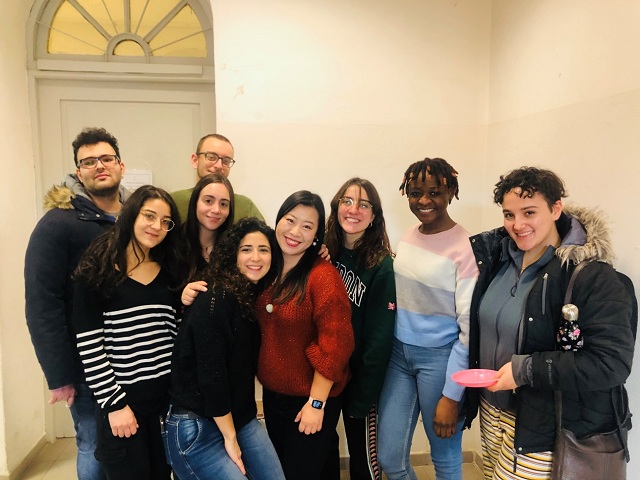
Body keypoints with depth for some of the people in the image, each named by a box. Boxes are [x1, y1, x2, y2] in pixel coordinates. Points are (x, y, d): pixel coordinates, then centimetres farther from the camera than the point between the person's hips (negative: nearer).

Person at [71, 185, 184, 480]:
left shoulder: (170, 271, 6)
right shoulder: (97, 270, -7)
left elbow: (177, 333, 9)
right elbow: (88, 345, -10)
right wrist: (114, 403, -11)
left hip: (168, 395, 4)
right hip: (123, 399, -4)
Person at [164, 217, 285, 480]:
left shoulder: (258, 297, 4)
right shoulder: (214, 300, -21)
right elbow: (210, 374, -21)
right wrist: (229, 437, -12)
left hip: (241, 417, 8)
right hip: (196, 426, -7)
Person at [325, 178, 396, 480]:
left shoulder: (381, 266, -14)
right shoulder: (325, 254, -1)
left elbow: (379, 338, -14)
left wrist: (362, 396, -13)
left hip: (361, 376, -4)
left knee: (363, 454, 12)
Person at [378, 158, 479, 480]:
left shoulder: (465, 247, -15)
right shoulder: (406, 238, 4)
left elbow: (469, 327, -14)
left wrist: (451, 395, -13)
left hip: (440, 358, -5)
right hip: (399, 353, 5)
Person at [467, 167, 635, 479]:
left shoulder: (592, 275, -20)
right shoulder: (498, 254, -2)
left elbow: (614, 363, -24)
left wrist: (526, 369, -25)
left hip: (546, 427, -6)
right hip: (492, 409, 6)